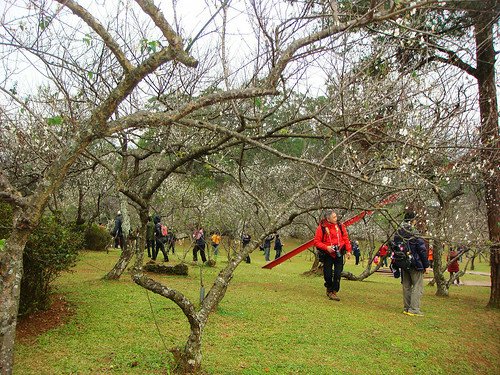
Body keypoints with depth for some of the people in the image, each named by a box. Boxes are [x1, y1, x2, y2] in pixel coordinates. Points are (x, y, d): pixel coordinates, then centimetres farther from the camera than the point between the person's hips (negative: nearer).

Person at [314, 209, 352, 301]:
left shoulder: (340, 226, 2)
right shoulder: (321, 228, -9)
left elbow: (346, 238, 8)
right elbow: (316, 242, -6)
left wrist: (348, 250, 2)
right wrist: (326, 247, -19)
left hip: (339, 254, 2)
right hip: (327, 255, -2)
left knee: (337, 274, -3)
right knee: (328, 274, 5)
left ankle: (334, 292, 7)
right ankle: (329, 289, 29)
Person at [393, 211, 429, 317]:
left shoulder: (397, 233, 5)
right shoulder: (414, 234, -16)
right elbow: (422, 250, -13)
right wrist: (426, 265, -5)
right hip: (416, 264, -7)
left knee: (406, 286, 14)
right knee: (418, 287, 0)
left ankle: (406, 308, 18)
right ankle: (414, 309, -3)